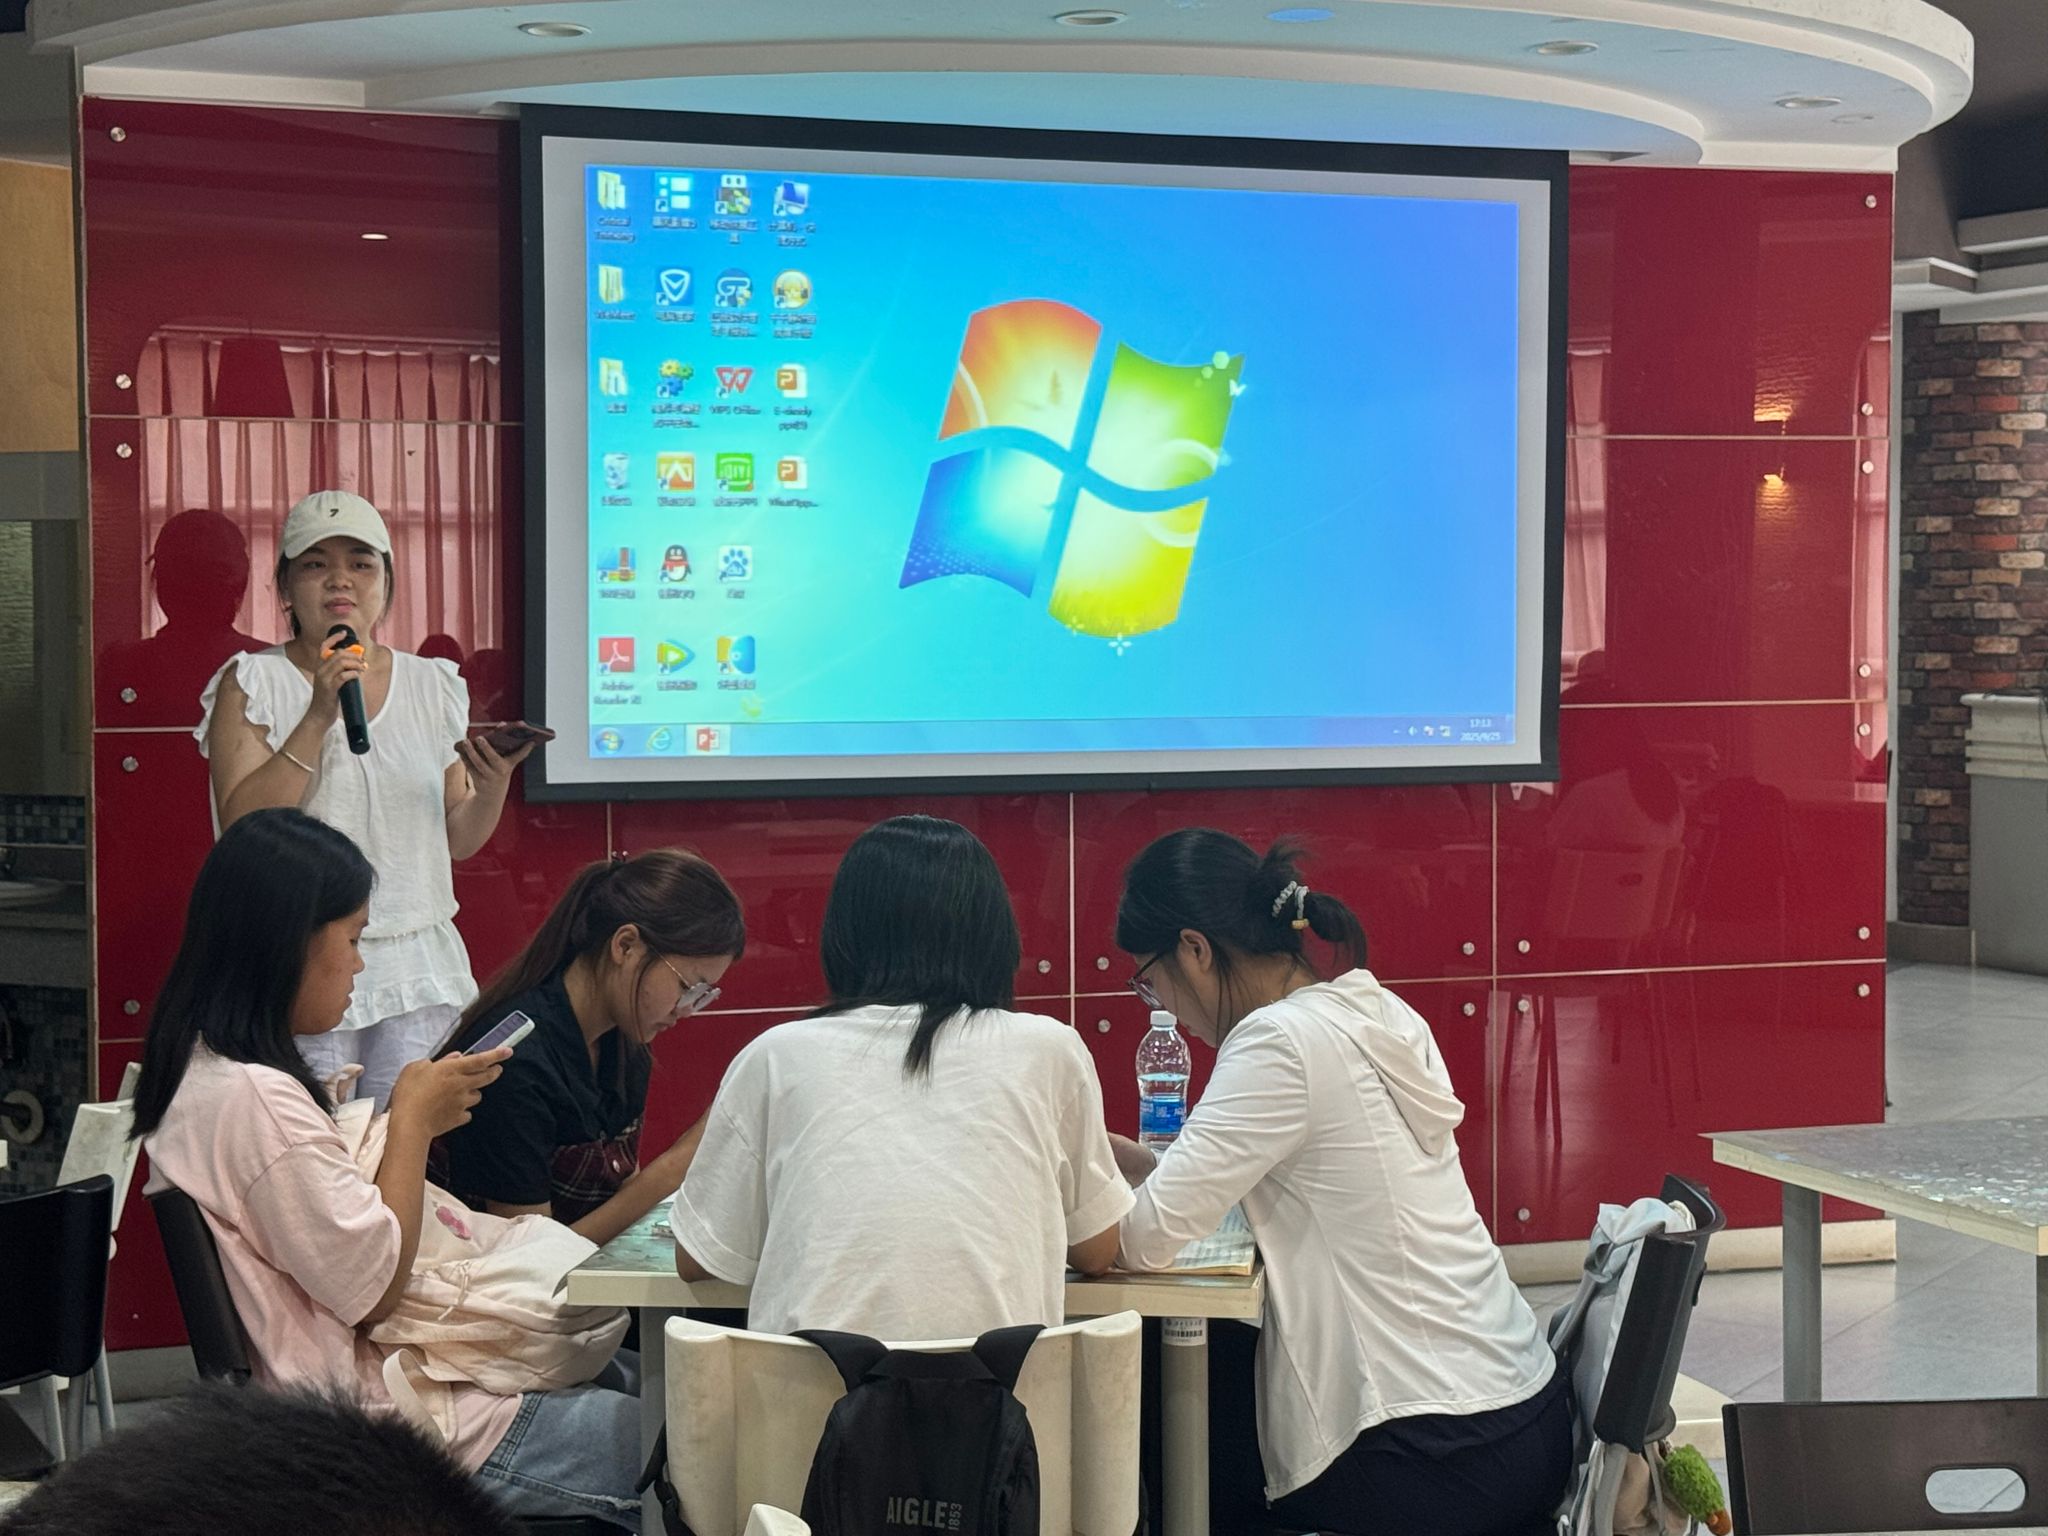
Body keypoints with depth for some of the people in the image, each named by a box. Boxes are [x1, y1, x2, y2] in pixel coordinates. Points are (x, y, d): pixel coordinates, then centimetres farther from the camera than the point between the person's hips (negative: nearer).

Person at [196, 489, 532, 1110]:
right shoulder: (251, 683, 1)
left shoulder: (433, 686, 11)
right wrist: (319, 717, -16)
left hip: (418, 968, 3)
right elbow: (240, 826, -12)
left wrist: (495, 785, -7)